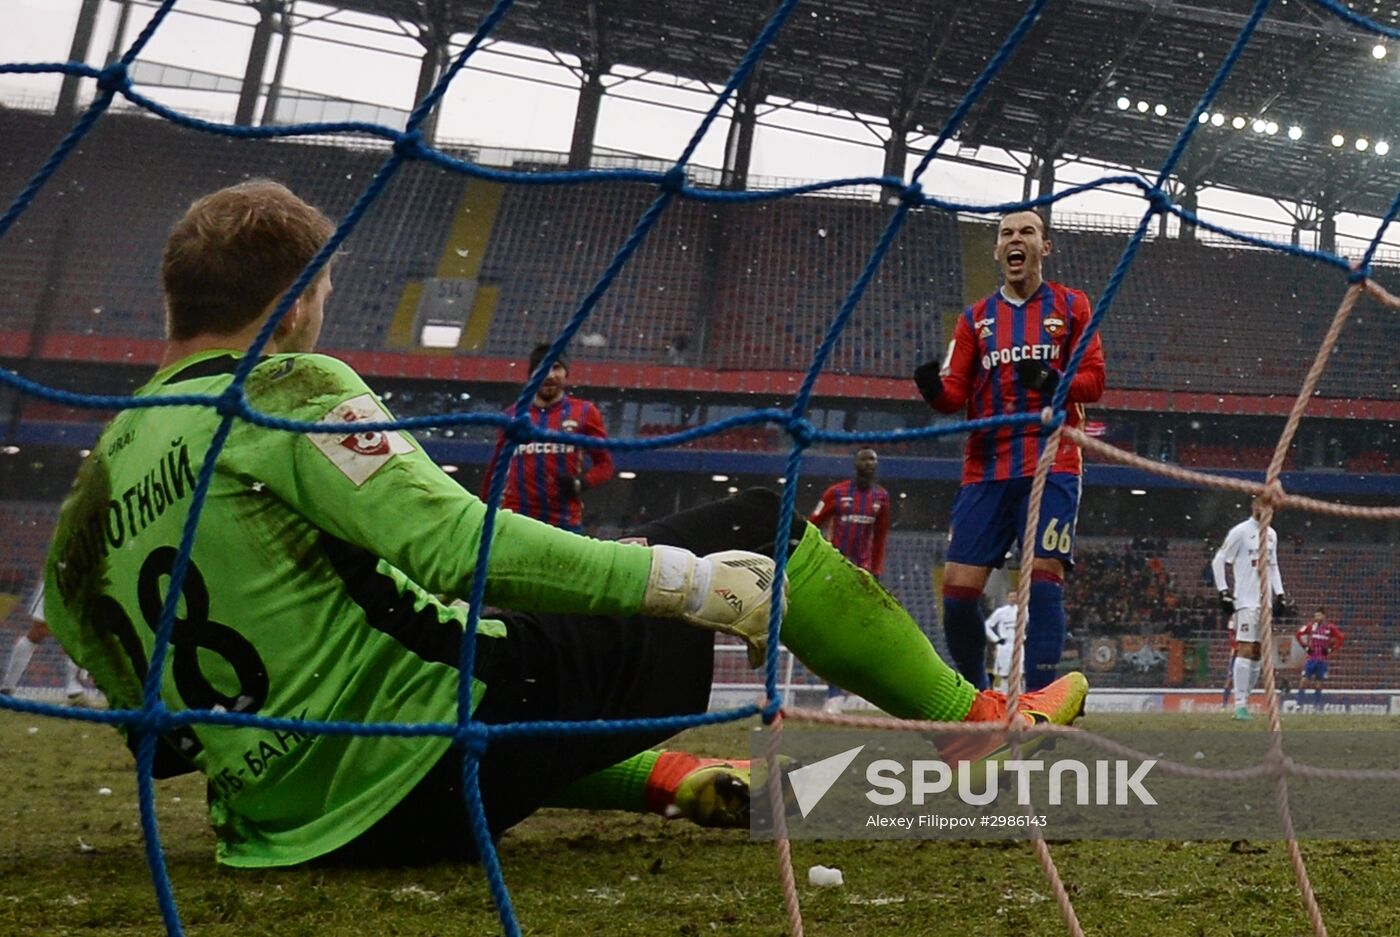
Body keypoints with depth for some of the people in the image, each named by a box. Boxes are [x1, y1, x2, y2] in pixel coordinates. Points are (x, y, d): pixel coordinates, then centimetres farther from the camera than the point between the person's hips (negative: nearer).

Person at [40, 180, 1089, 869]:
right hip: (433, 768, -8)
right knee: (755, 528, 1)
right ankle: (977, 725, 15)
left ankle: (676, 782, 37)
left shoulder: (87, 506, 10)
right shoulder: (287, 392, -11)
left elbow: (162, 723, 16)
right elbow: (453, 542, -24)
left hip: (289, 816, 8)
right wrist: (687, 577, -19)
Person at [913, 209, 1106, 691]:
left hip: (1051, 463, -2)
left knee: (1043, 576, -14)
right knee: (958, 587, -3)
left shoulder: (1071, 306, 11)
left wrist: (1051, 380, -17)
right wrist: (935, 389, -14)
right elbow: (956, 394, 9)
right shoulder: (975, 317, 17)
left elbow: (1093, 380, 3)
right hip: (986, 468, 3)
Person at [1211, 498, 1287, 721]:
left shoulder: (1271, 534, 16)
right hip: (1246, 601, -7)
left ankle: (1244, 702, 11)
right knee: (1245, 649, -13)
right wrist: (1224, 592, -12)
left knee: (1257, 652, 6)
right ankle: (1240, 705, -14)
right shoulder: (1240, 531, -6)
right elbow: (1218, 561, -6)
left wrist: (1279, 594, 14)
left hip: (1265, 601, 7)